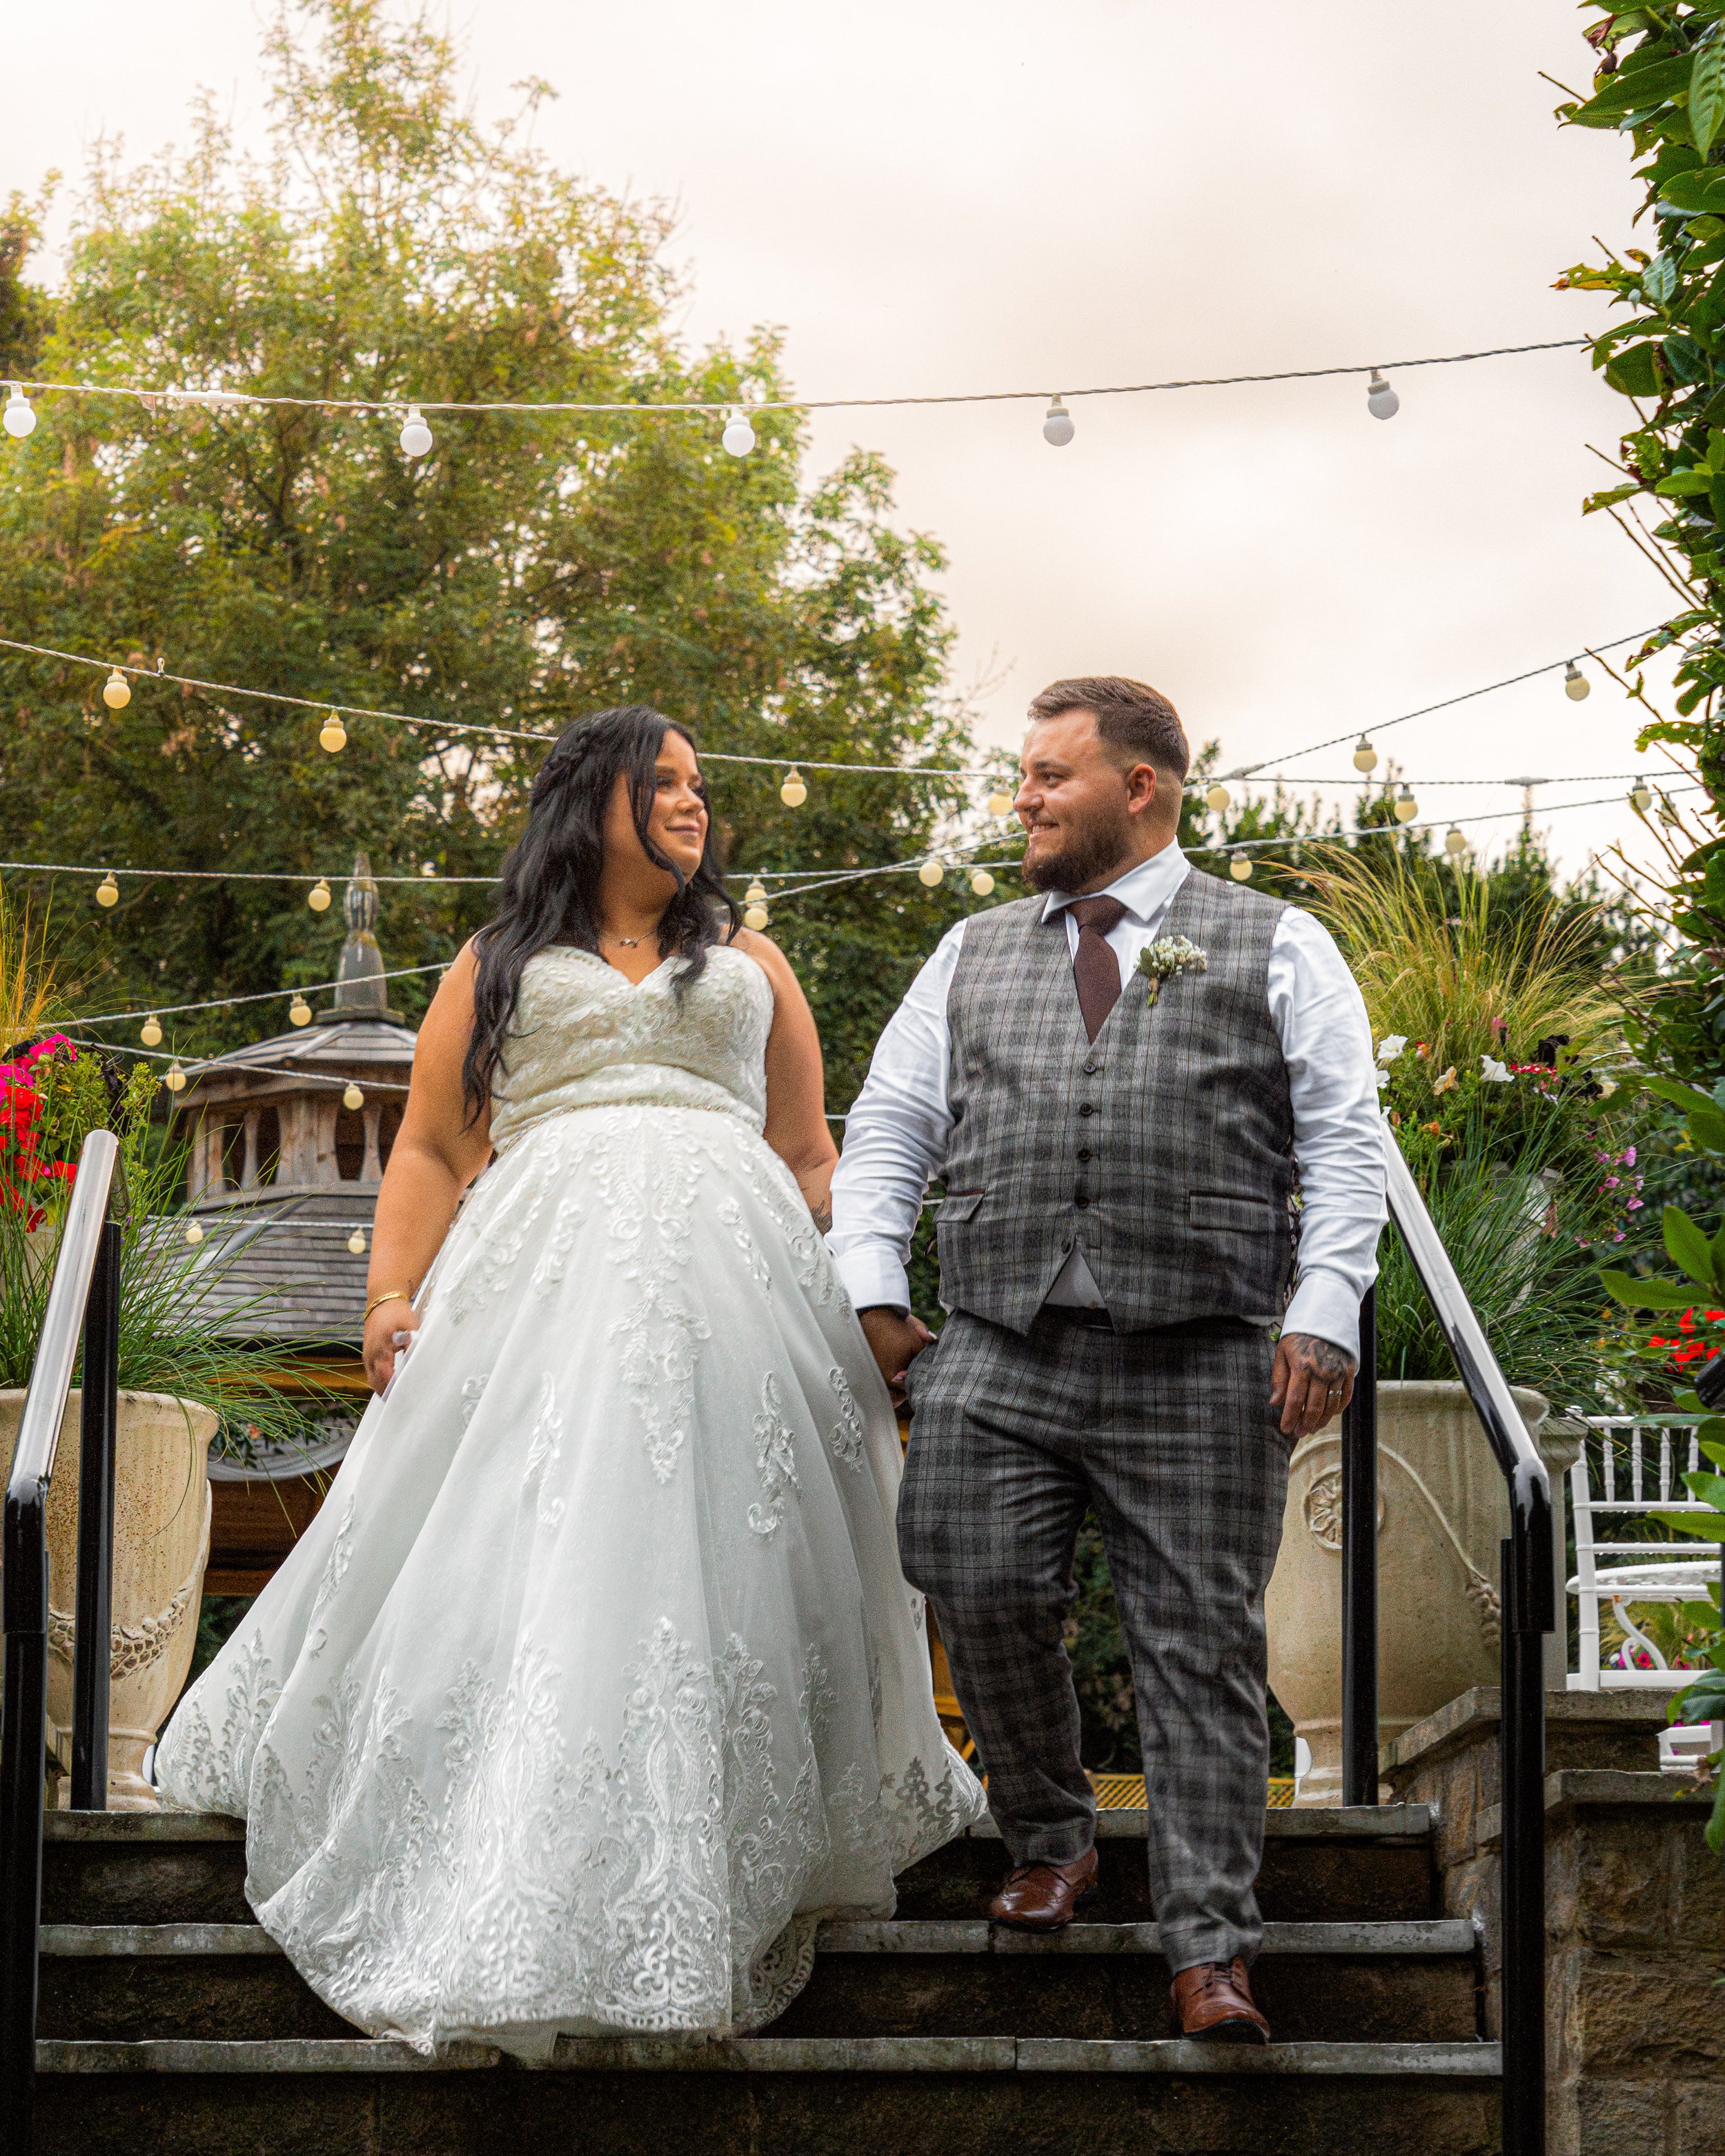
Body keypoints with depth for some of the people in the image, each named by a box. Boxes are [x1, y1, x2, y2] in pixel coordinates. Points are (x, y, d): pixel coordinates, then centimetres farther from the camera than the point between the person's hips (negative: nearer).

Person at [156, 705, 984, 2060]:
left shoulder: (751, 967, 25)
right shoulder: (499, 967, 21)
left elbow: (810, 1159, 20)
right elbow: (432, 1151, 14)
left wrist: (839, 1314, 7)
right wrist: (395, 1293, -1)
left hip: (732, 1278, 1)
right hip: (541, 1276, -1)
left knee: (712, 1564, -9)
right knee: (523, 1556, -11)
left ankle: (697, 1896, -4)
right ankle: (493, 1895, -6)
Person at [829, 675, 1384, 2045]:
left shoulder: (1277, 949, 10)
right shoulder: (972, 956, 20)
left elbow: (1345, 1144, 4)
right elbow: (887, 1132, 19)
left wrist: (1326, 1315, -7)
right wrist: (873, 1292, 5)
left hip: (1201, 1366, -3)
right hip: (995, 1353, 3)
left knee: (1201, 1646, -3)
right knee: (982, 1590, -10)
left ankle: (1212, 1949, 3)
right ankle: (1051, 1841, 17)